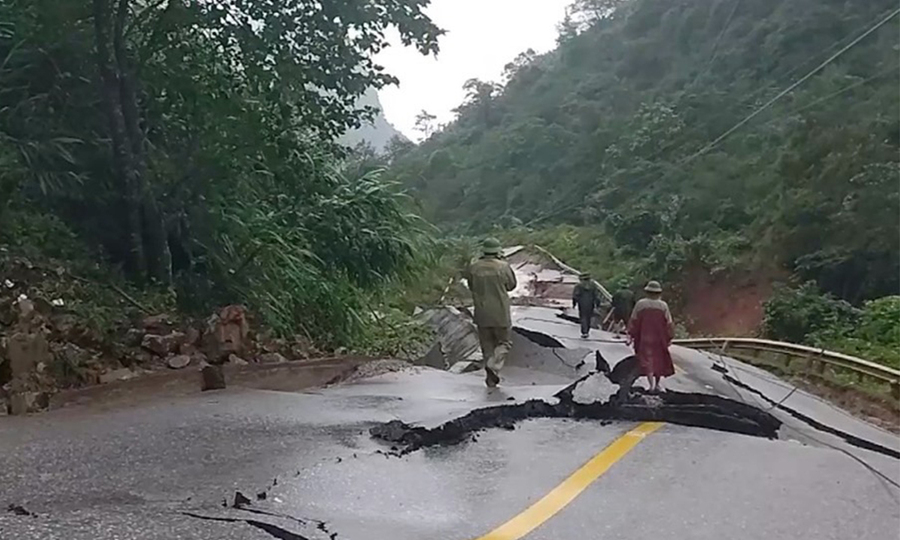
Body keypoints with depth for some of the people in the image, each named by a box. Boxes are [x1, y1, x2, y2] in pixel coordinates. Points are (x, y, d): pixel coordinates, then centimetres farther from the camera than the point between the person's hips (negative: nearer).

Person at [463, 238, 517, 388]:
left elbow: (471, 286, 7)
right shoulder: (503, 267, -12)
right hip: (501, 314, -3)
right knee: (505, 342, 11)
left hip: (481, 314, 3)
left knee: (487, 345, 14)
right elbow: (511, 285, 3)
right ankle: (494, 365, -14)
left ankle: (491, 378, 15)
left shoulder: (473, 267, -5)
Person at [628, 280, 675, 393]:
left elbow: (634, 322, -4)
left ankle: (652, 384, -14)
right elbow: (669, 324, -4)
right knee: (659, 360, 16)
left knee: (647, 360, 0)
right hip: (659, 339, 1)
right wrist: (669, 338, 6)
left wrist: (632, 335, 5)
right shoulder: (663, 305, -6)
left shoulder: (640, 304, -7)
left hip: (644, 338, -1)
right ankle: (657, 384, 24)